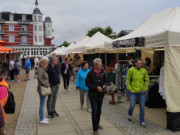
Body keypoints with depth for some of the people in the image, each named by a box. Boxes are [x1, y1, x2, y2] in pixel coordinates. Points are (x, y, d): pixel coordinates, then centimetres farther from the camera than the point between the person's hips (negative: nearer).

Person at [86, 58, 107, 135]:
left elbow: (105, 80, 16)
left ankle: (97, 123, 41)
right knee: (94, 111, -5)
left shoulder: (102, 72, 1)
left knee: (99, 111, 19)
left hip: (101, 94, 5)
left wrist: (104, 85, -4)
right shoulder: (91, 73, -14)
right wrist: (96, 87, -20)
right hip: (93, 95, -5)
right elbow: (87, 83, -12)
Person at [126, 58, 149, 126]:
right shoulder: (131, 70, -4)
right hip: (133, 91, -2)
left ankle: (142, 121, 18)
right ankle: (129, 114, 33)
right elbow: (128, 80, 1)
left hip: (142, 92, 2)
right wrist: (130, 89, -6)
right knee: (132, 105, -1)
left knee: (142, 107, 3)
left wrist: (145, 88, 0)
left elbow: (147, 80, 9)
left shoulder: (144, 70, 1)